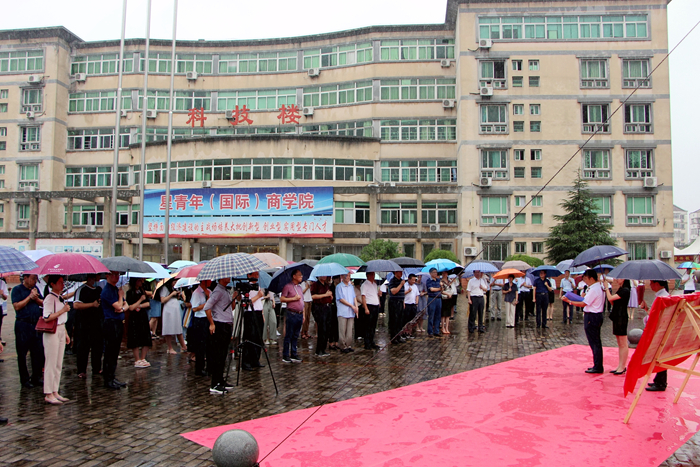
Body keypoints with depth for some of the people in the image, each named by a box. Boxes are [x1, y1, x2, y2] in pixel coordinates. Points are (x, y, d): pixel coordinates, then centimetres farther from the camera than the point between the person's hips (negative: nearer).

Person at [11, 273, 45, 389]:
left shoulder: (35, 288, 11)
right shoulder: (17, 289, -4)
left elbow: (42, 303, 10)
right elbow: (17, 306, -14)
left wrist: (36, 298, -9)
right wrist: (30, 297, -14)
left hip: (36, 324, 5)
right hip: (23, 325, -5)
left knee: (39, 352, 6)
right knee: (22, 354, 5)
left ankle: (36, 378, 16)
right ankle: (24, 380, 16)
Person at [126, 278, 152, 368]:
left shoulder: (142, 291, 11)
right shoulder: (130, 293, -7)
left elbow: (148, 303, 4)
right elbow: (131, 308, -13)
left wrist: (139, 306, -10)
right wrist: (141, 300, -8)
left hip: (143, 317, 6)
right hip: (134, 319, -6)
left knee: (146, 341, 5)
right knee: (136, 341, -2)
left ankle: (143, 359, 14)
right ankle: (137, 361, 6)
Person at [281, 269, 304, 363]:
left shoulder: (300, 287, 17)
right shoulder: (288, 286, -5)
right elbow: (282, 298, -11)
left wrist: (303, 314, 18)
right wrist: (294, 298, -13)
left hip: (299, 314, 7)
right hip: (291, 314, -7)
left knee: (296, 336, 10)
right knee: (288, 336, -2)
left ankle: (294, 354, 16)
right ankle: (285, 356, 4)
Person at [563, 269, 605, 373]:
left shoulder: (593, 290, -19)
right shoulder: (600, 287, 12)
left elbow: (583, 304, -18)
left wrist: (569, 301, -14)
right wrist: (585, 297, 6)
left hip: (591, 317, -10)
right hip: (597, 315, 10)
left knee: (594, 342, -3)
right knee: (596, 342, 15)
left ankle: (597, 367, 4)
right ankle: (598, 366, 23)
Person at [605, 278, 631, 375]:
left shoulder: (625, 290, -15)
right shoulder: (620, 290, 14)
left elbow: (610, 298, -21)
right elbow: (613, 303, 13)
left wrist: (607, 288, -9)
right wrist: (608, 291, 5)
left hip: (621, 318, -10)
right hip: (617, 317, 10)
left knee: (623, 344, -3)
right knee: (620, 344, 13)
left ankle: (622, 367, 2)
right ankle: (620, 366, 18)